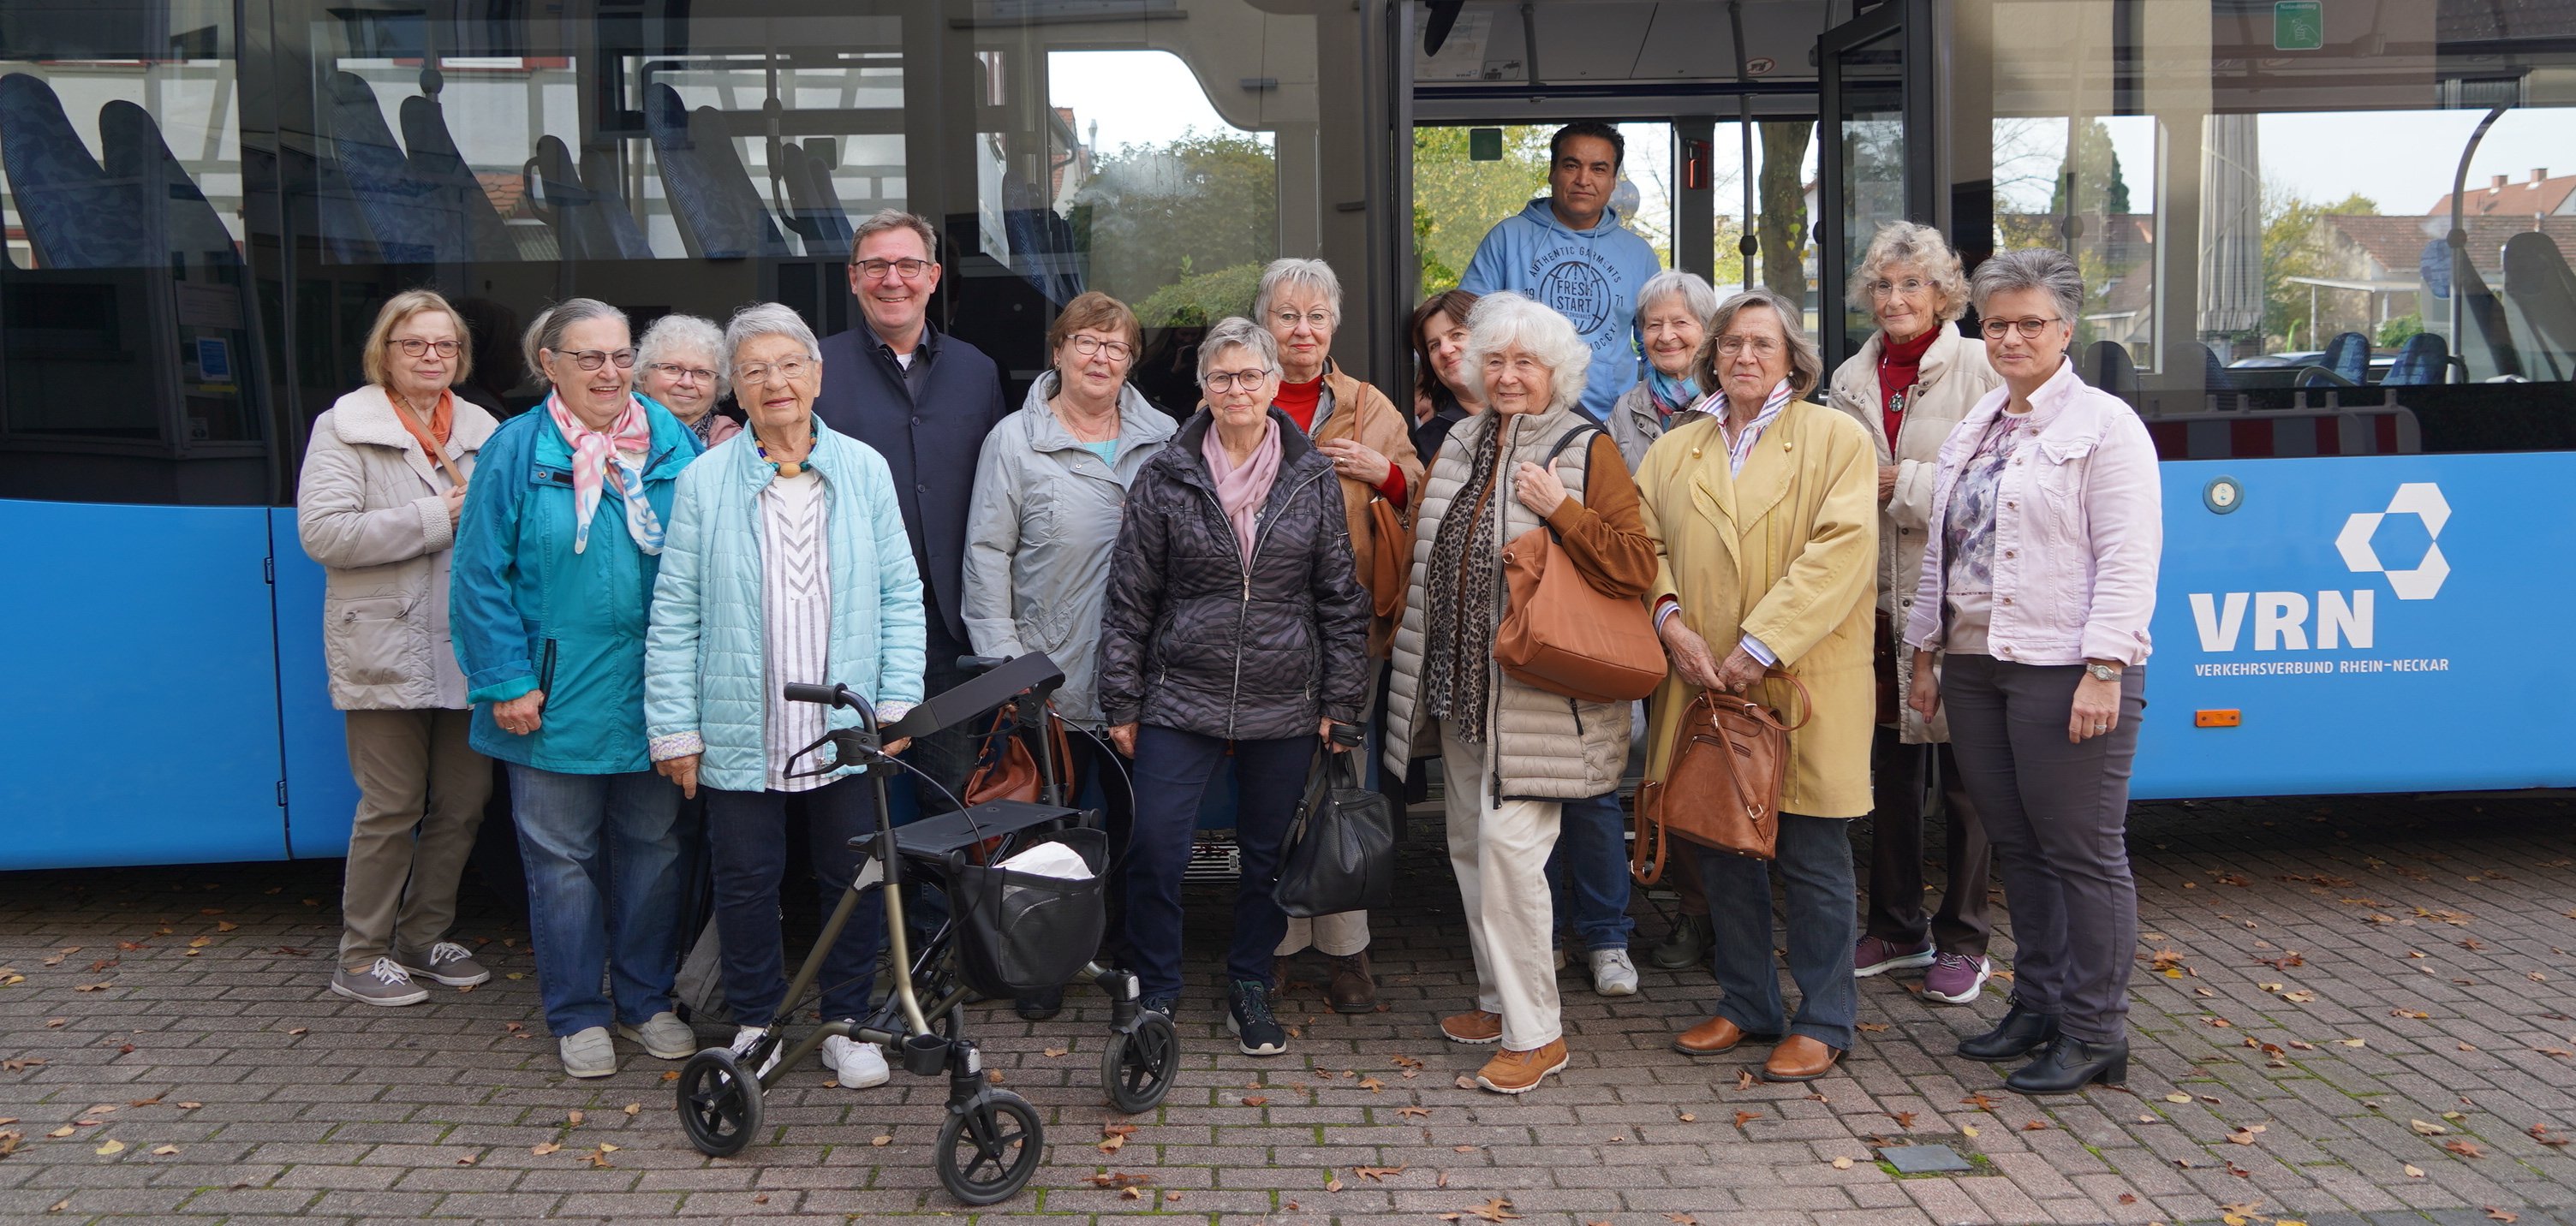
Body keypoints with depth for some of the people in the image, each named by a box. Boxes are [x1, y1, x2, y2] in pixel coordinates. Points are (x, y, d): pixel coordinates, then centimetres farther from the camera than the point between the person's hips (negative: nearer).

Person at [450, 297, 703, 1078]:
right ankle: (577, 1015, 20)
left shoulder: (671, 444, 4)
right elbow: (482, 575, -5)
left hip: (653, 693, 3)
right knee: (562, 857, 7)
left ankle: (645, 1000, 27)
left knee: (652, 849, 12)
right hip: (558, 698, -2)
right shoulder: (516, 450, -4)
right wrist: (506, 681, -11)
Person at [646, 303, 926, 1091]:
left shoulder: (865, 471, 3)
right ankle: (755, 1023, 28)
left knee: (855, 878, 9)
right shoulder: (704, 482, -1)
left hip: (848, 729, 1)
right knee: (746, 882, 9)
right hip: (740, 731, -1)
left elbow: (900, 593, 5)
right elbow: (674, 615, 0)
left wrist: (898, 701, -1)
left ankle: (847, 1024, 26)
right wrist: (673, 727, -4)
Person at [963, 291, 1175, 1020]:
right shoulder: (1015, 441, -1)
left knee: (1139, 824, 10)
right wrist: (1003, 661, -8)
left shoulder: (1163, 440, 7)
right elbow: (986, 555, -2)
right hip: (1049, 681, -2)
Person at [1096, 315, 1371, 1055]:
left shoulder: (1313, 478, 3)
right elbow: (1130, 598, 3)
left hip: (1284, 705, 1)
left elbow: (1341, 597, 6)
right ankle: (1156, 993, 15)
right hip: (1182, 699, -1)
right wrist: (1121, 702, 0)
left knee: (1268, 854, 10)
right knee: (1155, 849, -5)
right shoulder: (1166, 477, 0)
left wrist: (1340, 700, 2)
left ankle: (1250, 987, 29)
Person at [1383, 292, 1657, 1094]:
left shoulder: (1586, 451, -7)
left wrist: (1561, 508, -20)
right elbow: (1427, 550, 28)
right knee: (1470, 846, 14)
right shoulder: (1462, 444, 13)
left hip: (1533, 696, -7)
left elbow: (1635, 567, -15)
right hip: (1458, 686, 8)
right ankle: (1499, 1001, 30)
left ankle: (1536, 1032, 0)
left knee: (1509, 845, -11)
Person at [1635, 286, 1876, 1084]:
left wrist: (1761, 645, -18)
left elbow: (1841, 549, -12)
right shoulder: (1672, 452, 13)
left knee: (1813, 859, 2)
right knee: (1723, 852, 12)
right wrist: (1670, 622, -11)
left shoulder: (1835, 438, -1)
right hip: (1705, 688, 4)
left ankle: (1823, 1021, 15)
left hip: (1801, 686, -4)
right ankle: (1747, 1004, 27)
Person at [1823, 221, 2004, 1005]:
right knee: (1888, 771, 13)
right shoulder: (1851, 380, 13)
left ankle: (1963, 941, 16)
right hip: (1878, 597, 5)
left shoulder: (1980, 368, -4)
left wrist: (1904, 483, -14)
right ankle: (1896, 928, 27)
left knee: (1965, 776, 2)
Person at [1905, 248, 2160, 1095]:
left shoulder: (2105, 425, -5)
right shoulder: (1974, 431, 18)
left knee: (2084, 851, -1)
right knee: (2016, 846, 13)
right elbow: (1941, 550, 21)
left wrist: (2104, 668, -19)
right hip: (1975, 666, 7)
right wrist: (1927, 652, 17)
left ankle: (2093, 1032, 8)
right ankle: (2038, 1005, 24)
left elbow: (2128, 558, -12)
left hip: (2065, 670, -7)